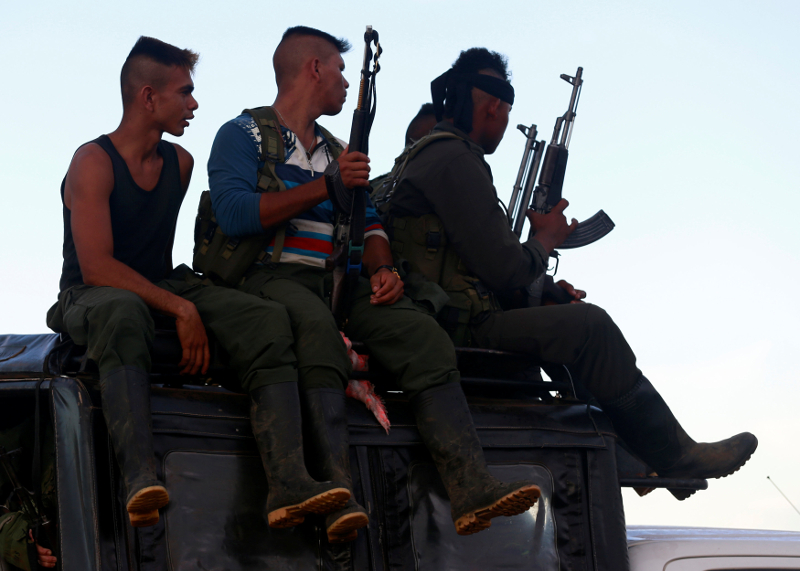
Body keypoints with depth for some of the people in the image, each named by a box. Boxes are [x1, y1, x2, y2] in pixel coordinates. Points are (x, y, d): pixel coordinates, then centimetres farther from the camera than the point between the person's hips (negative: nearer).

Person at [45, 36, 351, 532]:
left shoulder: (181, 163, 13)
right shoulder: (94, 162, -10)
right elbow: (96, 267, -20)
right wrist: (181, 309, -25)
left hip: (164, 287, 6)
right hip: (91, 299, -6)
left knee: (269, 320, -19)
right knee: (122, 311, -43)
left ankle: (288, 482, -35)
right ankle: (141, 477, -54)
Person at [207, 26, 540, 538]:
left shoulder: (339, 152, 28)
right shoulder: (245, 134, 7)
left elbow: (370, 225, 22)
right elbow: (234, 213, -10)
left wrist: (382, 269, -1)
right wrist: (327, 185, -8)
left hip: (338, 283, 6)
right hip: (271, 276, -6)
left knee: (424, 333, -20)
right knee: (318, 325, -39)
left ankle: (471, 489, -31)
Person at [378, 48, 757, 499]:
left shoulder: (427, 157, 23)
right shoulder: (455, 159, -11)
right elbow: (505, 272, -18)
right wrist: (548, 238, 3)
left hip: (447, 322, 11)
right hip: (463, 330, -11)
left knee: (574, 319, 17)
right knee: (587, 325, -17)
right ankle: (676, 457, -8)